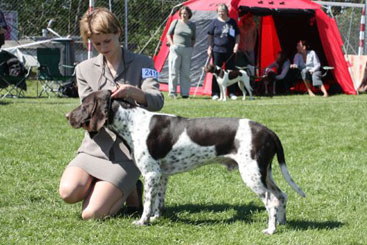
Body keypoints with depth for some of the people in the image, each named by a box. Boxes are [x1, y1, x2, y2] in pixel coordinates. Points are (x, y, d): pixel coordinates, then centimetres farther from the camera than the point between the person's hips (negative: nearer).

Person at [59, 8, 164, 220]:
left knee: (92, 214, -19)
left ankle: (129, 192, 12)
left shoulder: (142, 64, 3)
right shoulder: (85, 69, 9)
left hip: (127, 152, -3)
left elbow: (157, 101, -12)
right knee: (68, 192, -26)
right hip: (95, 147, 3)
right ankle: (100, 187, 8)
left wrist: (134, 92, -34)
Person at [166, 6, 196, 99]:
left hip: (187, 50, 2)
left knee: (186, 72, 3)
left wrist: (191, 47, 6)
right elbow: (168, 35, 7)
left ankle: (185, 92, 9)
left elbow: (193, 39, 20)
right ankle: (172, 92, 1)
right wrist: (172, 45, -3)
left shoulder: (192, 25, 11)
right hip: (176, 49, -2)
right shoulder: (176, 22, 2)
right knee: (173, 71, -3)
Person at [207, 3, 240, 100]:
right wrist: (210, 47, -3)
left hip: (230, 51, 2)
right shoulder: (215, 22, 2)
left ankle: (232, 93, 10)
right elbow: (210, 36, 4)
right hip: (217, 50, -2)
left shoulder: (232, 22, 7)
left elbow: (237, 35, 12)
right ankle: (215, 93, 3)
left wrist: (236, 45, -2)